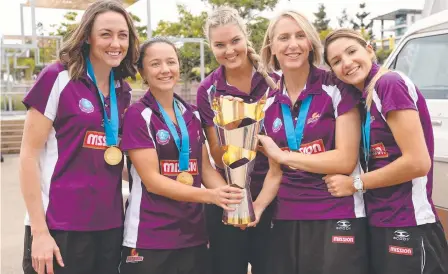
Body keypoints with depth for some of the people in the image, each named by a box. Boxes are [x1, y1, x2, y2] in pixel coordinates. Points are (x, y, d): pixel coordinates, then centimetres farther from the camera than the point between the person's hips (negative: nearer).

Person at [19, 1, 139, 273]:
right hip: (59, 227, -5)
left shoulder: (123, 91, 7)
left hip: (111, 226, 5)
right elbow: (29, 155, -9)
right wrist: (39, 230, -13)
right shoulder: (58, 78, -9)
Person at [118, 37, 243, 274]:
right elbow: (152, 180, -15)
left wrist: (230, 197, -9)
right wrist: (209, 196, -24)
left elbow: (205, 168, 10)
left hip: (194, 234, 5)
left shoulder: (192, 114, 8)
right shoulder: (137, 115, -8)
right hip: (149, 238, -5)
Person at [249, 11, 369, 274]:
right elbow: (277, 171, 12)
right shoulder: (270, 104, 7)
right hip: (287, 221, 4)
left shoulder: (337, 87, -7)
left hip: (338, 219, -4)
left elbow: (346, 160, -12)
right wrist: (258, 206, -5)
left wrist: (283, 155, -9)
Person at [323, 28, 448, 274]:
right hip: (379, 225, 8)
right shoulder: (366, 97, 11)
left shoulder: (390, 83, -14)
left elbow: (418, 162, -19)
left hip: (407, 227, -8)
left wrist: (355, 184, -10)